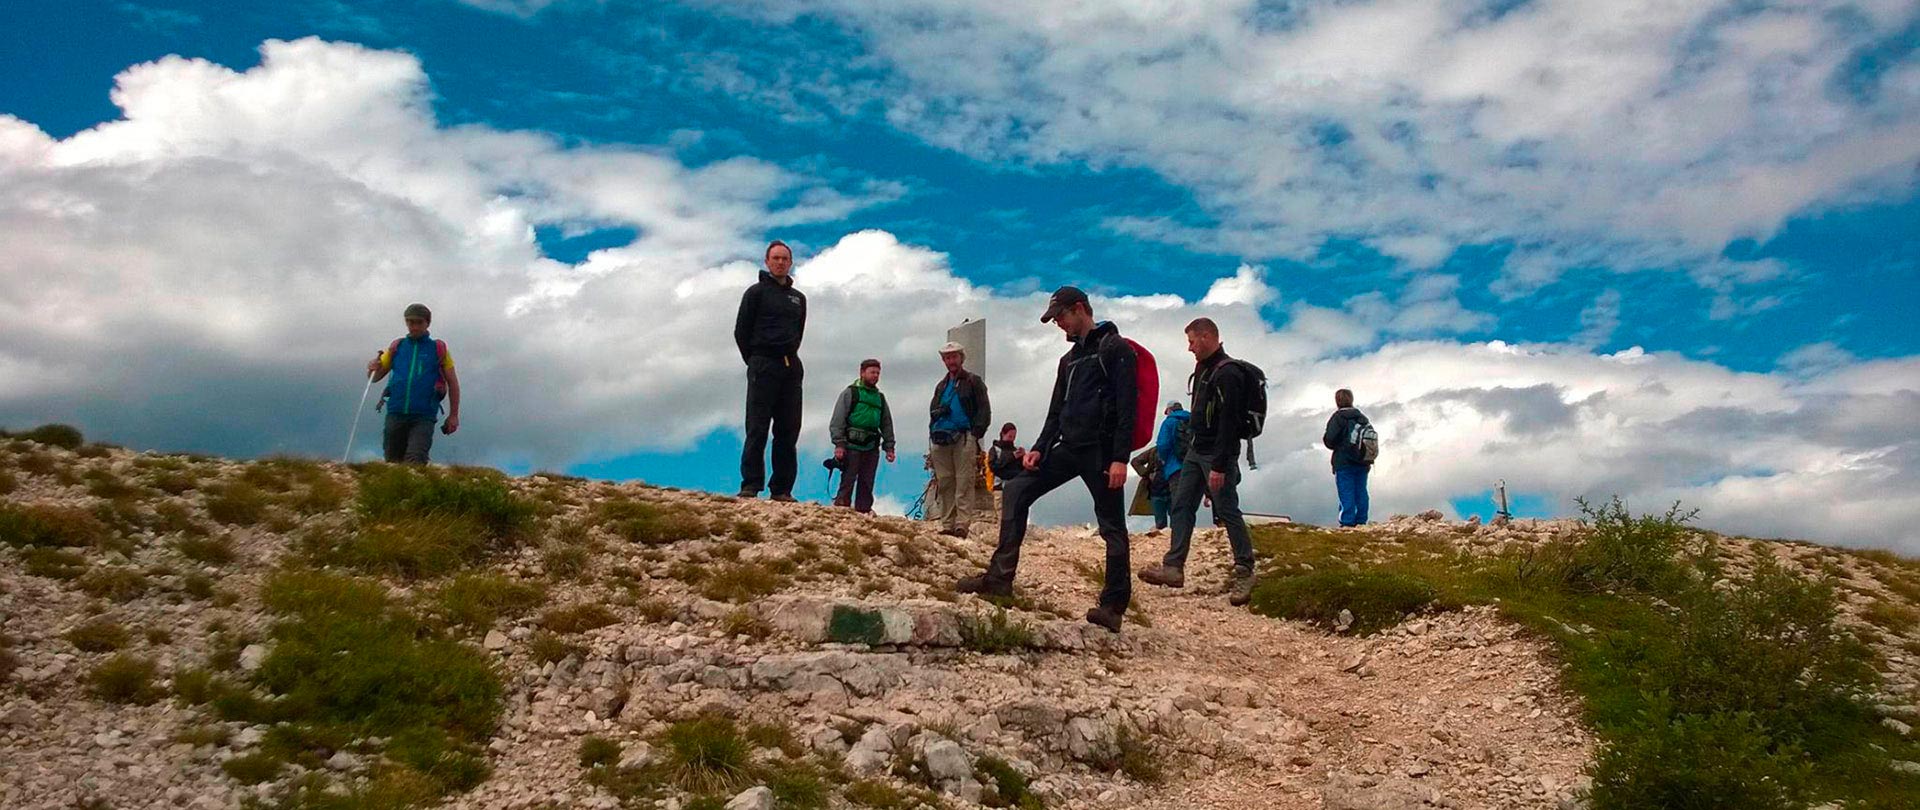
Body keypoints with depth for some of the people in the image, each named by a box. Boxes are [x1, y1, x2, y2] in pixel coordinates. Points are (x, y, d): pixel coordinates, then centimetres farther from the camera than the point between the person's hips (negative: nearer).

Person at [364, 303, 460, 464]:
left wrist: (453, 415, 5)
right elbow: (375, 377, 14)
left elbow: (452, 383, 9)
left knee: (415, 461, -19)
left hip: (424, 417, -3)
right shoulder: (396, 347, 13)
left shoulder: (439, 349, 7)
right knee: (392, 463, 7)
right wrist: (374, 368, -11)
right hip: (396, 414, 3)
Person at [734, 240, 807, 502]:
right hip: (763, 367, -5)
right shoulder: (756, 292, 3)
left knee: (789, 431, 2)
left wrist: (790, 358, 13)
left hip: (791, 368, 5)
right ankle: (750, 485, -8)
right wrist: (754, 361, 1)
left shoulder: (799, 298, 18)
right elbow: (741, 331, 1)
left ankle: (782, 489, 4)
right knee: (757, 429, -8)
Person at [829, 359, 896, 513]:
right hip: (852, 446, -5)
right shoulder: (850, 393, 3)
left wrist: (889, 447, 14)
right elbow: (838, 420, -3)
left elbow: (887, 424, 23)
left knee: (867, 485, 5)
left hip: (871, 448, 5)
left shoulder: (880, 398, 20)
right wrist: (839, 444, -12)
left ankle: (863, 511, 9)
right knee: (847, 481, -9)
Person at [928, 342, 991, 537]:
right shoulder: (941, 386, 25)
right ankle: (948, 525, 5)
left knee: (964, 483, -10)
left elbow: (984, 410, 0)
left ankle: (961, 525, -15)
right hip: (941, 440, 6)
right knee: (944, 484, 3)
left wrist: (975, 433, -10)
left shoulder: (973, 381, 7)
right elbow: (932, 410, 29)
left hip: (964, 438, -6)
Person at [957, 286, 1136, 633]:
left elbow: (1126, 407, -14)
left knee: (1111, 526, -1)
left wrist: (1120, 458, -21)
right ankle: (1000, 577, -1)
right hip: (1068, 447, 8)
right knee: (1015, 492, 0)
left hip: (1101, 450, -8)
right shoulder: (1069, 359, 20)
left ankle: (1113, 606, 6)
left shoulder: (1115, 349, -5)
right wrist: (1039, 448, 8)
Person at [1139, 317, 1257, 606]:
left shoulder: (1228, 373, -18)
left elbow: (1228, 423, -23)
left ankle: (1244, 572, 6)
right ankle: (1173, 567, 7)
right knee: (1181, 506, 6)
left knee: (1228, 512, -4)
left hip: (1218, 455, -10)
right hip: (1196, 451, 10)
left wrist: (1219, 466, -25)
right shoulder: (1203, 369, 13)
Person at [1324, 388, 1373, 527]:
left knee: (1346, 494, -5)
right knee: (1361, 492, 10)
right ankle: (1361, 521, 12)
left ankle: (1347, 522, -7)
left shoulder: (1337, 418, -9)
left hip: (1344, 462, -6)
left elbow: (1329, 441, -15)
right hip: (1362, 462, 6)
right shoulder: (1362, 417, 11)